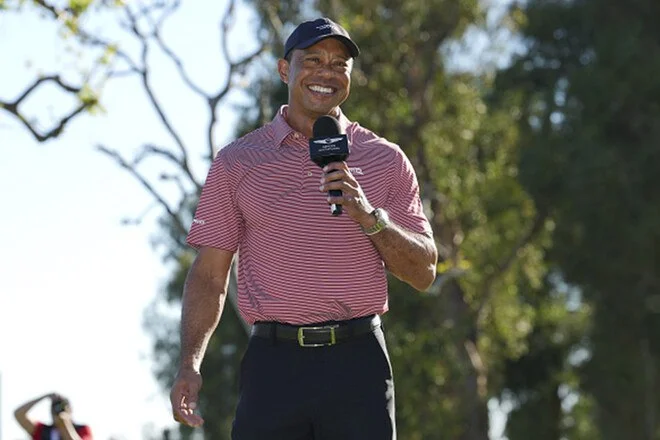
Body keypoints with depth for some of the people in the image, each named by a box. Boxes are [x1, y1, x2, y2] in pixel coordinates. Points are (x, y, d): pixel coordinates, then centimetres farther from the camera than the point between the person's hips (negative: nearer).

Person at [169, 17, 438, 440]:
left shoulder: (386, 160, 9)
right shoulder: (237, 161, 9)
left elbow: (424, 273, 6)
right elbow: (210, 273, 7)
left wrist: (369, 217, -10)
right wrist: (190, 365, -5)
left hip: (358, 363, 0)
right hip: (272, 364, 0)